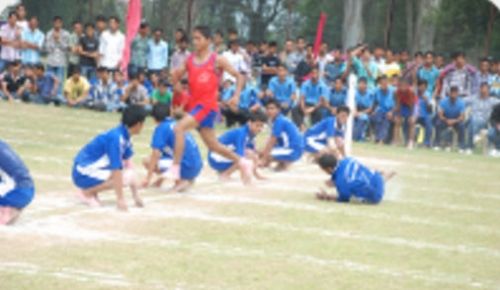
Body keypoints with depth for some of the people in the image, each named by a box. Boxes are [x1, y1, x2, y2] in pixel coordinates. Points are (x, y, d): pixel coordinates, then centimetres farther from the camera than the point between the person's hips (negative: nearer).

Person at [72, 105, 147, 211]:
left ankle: (92, 189, 8)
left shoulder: (124, 136, 3)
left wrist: (136, 196, 5)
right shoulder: (116, 138, -25)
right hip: (83, 173, -9)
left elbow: (127, 164, 6)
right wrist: (120, 199, -28)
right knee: (126, 177, -22)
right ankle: (86, 192, -9)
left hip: (95, 168, 9)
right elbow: (116, 170, -28)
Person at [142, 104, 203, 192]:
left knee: (148, 161, -6)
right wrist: (162, 176, 38)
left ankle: (181, 181, -9)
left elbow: (156, 154, -13)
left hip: (186, 167, -9)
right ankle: (188, 179, 11)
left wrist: (148, 178, -9)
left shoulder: (161, 128, -4)